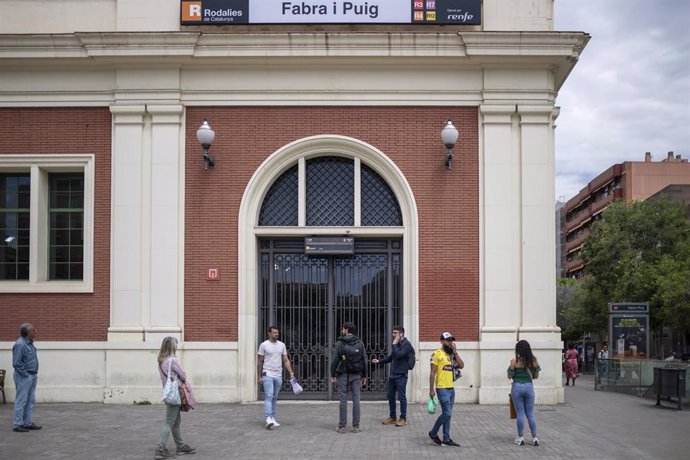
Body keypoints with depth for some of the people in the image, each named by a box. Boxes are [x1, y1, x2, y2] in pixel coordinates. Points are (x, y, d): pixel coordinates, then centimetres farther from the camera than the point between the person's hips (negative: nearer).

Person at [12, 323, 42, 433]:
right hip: (24, 377, -9)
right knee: (21, 401, -4)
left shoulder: (30, 343, 11)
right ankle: (17, 425, 1)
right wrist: (26, 374, -16)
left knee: (30, 401, 12)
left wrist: (35, 374, 13)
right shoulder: (20, 344, -18)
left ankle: (28, 423, 18)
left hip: (32, 376, 9)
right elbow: (17, 363, -21)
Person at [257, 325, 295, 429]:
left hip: (278, 376, 5)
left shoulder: (282, 345, 10)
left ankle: (273, 418, 18)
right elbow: (260, 362, 0)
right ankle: (268, 419, -24)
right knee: (268, 396, -15)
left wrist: (291, 373, 1)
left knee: (274, 398, 11)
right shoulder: (264, 345, -3)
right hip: (268, 375, -5)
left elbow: (286, 360, 11)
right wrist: (259, 376, -2)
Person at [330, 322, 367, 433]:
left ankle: (342, 426, 4)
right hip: (356, 375, 3)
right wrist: (364, 376, 11)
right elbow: (364, 360, 5)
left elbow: (335, 360, -8)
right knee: (356, 400, 4)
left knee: (343, 400, 2)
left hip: (343, 375, -3)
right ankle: (356, 426, 5)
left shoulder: (340, 343, -6)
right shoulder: (360, 343, 4)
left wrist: (332, 375, -1)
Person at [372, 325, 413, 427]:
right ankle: (392, 417, 24)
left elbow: (398, 355, -26)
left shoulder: (406, 345, -13)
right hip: (392, 374, 8)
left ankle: (403, 418, 10)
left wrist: (394, 344, -17)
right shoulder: (397, 344, 11)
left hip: (401, 375, -8)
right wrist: (379, 361, 18)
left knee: (401, 397, -1)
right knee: (390, 396, 12)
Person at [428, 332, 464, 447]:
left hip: (451, 388, 7)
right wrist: (431, 389, -13)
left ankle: (446, 439, 13)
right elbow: (432, 373, -9)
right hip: (442, 389, -7)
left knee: (448, 414, 9)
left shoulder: (452, 354, 13)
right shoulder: (437, 354, -8)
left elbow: (461, 365, 1)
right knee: (447, 413, -10)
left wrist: (455, 352, -5)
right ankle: (433, 433, 8)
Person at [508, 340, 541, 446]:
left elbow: (510, 376, -4)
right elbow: (536, 376, 6)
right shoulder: (534, 360, -1)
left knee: (520, 413, 5)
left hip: (517, 387, -3)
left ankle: (521, 438, 11)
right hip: (529, 387, 3)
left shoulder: (515, 361, -10)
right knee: (530, 413, 10)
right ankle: (535, 438, 9)